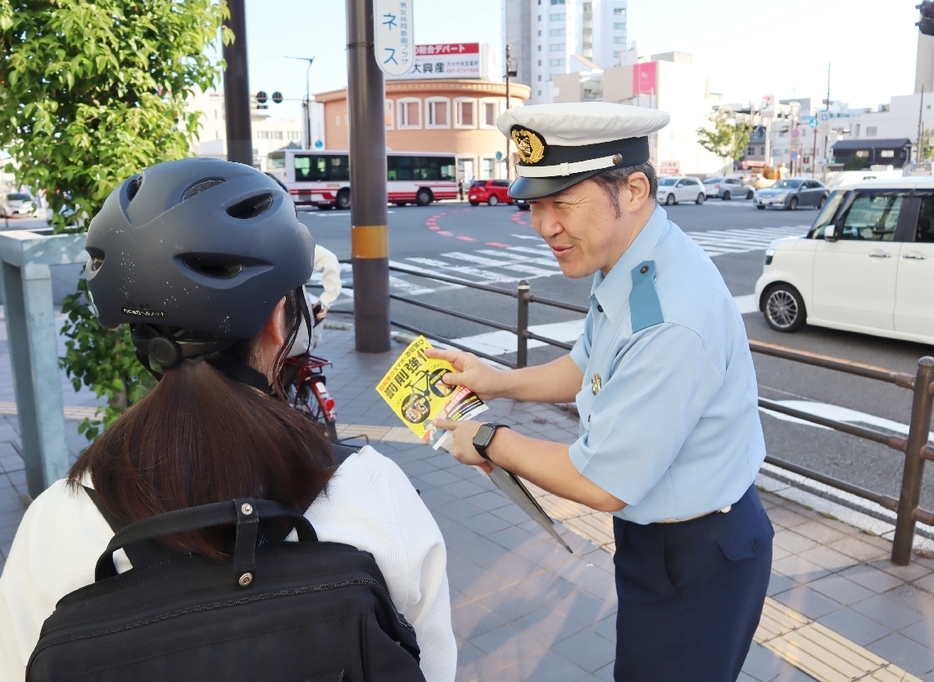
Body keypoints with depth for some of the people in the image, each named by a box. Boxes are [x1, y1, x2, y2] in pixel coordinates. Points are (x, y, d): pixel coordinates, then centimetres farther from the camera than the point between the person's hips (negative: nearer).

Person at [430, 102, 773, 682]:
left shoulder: (670, 320, -35)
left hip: (696, 562, -8)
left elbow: (603, 484, -26)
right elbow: (589, 366, 13)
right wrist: (500, 383, -2)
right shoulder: (630, 264, -5)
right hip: (654, 537, 8)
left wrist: (489, 441, -14)